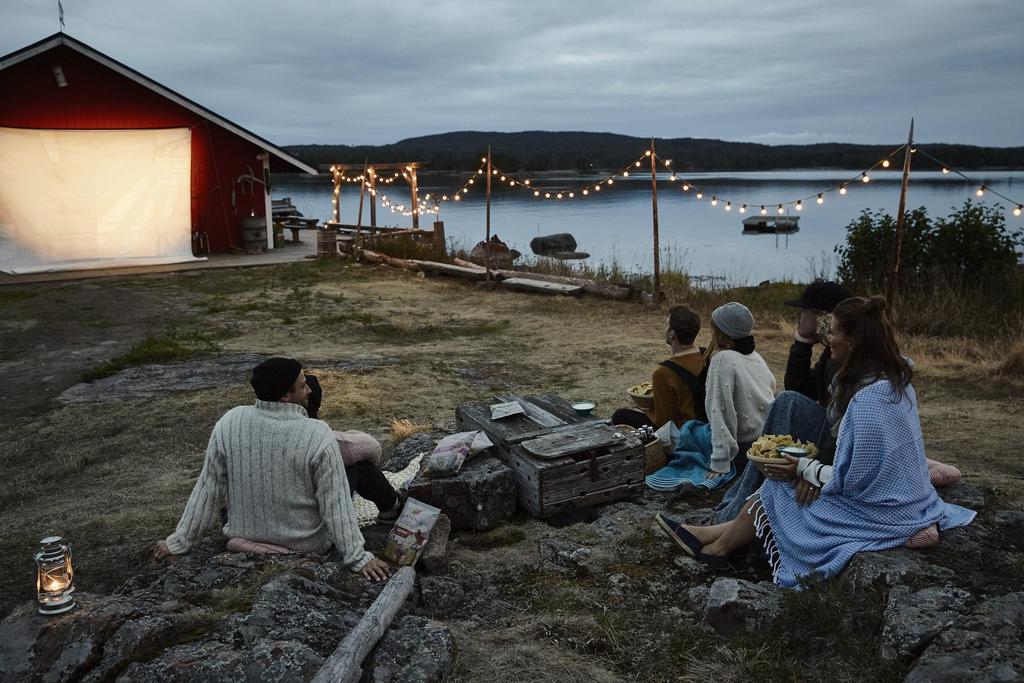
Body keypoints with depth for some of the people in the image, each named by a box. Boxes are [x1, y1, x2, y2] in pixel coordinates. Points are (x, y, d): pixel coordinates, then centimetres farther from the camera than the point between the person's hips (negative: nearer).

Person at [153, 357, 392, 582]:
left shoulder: (229, 424, -15)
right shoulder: (318, 436, -26)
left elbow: (208, 489, -8)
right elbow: (336, 505, -22)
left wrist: (180, 541, 4)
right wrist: (357, 557, -14)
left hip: (243, 539, 4)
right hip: (306, 546, -3)